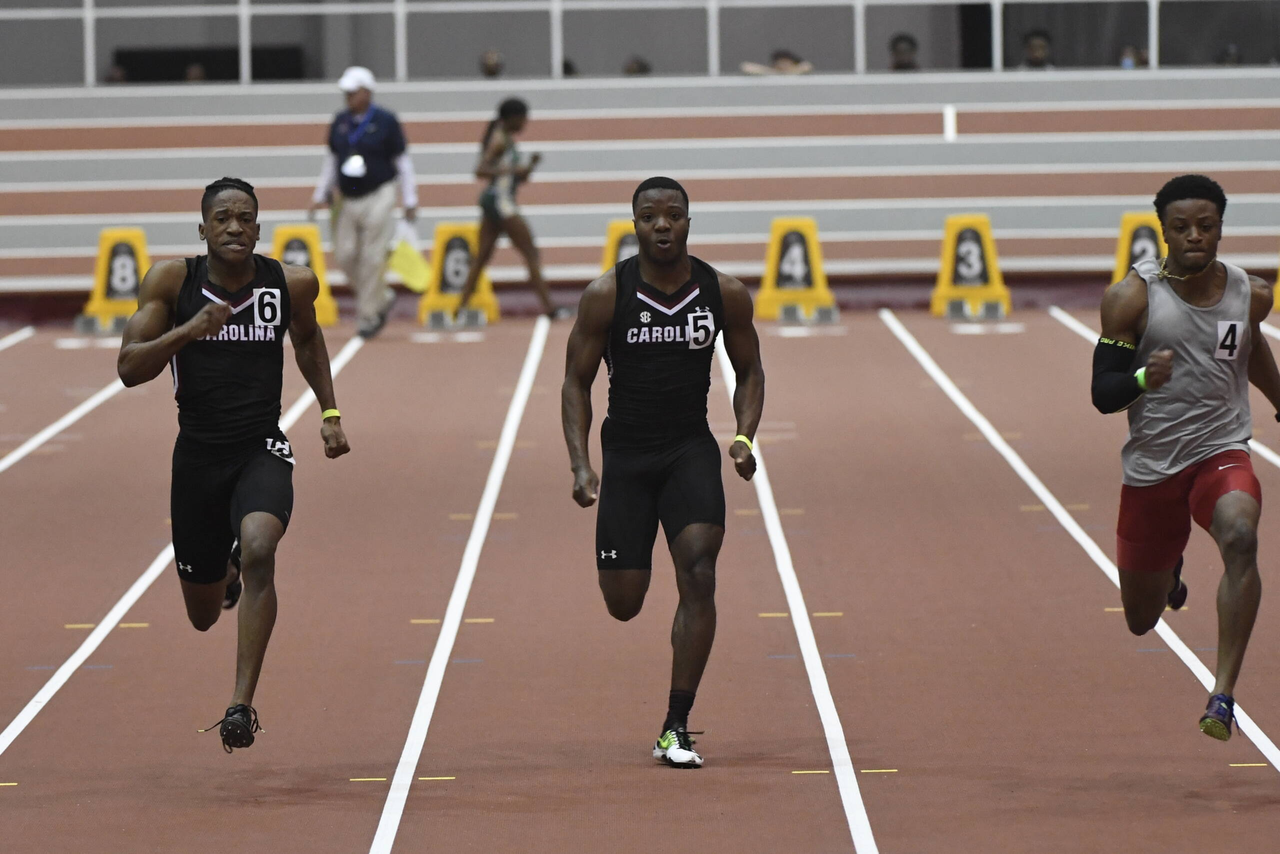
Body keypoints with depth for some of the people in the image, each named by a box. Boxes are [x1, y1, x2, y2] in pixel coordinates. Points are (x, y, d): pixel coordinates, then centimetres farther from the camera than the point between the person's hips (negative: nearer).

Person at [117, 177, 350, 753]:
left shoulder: (291, 284, -4)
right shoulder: (172, 281, -7)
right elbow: (129, 369, -11)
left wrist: (329, 412, 11)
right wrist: (188, 331, -25)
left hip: (262, 450, -1)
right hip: (198, 453, 1)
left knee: (258, 550, -33)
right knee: (203, 616, 13)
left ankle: (243, 704, -30)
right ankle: (225, 570, 53)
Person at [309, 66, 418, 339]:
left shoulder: (386, 121, -4)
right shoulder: (340, 122, 9)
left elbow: (403, 162, -1)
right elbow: (331, 161, 18)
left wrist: (410, 201, -3)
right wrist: (320, 195, 14)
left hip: (378, 198, -5)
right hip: (346, 200, 5)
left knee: (372, 259, -8)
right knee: (345, 255, 0)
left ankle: (368, 316, -1)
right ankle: (382, 299, 20)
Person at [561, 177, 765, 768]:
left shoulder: (725, 294, -4)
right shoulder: (606, 295, -8)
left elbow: (749, 372, 10)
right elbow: (576, 381, -1)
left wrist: (744, 438, -8)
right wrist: (580, 466, -12)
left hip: (691, 451, 0)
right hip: (626, 454, 0)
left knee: (698, 575, -19)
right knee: (623, 605, 2)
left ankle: (675, 730, -12)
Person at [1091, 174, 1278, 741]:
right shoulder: (1133, 298, -11)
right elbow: (1103, 395, -10)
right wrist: (1144, 378, -32)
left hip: (1221, 452, 0)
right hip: (1151, 465, 0)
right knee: (1142, 621, 12)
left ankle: (1224, 694, -33)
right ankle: (1169, 563, 51)